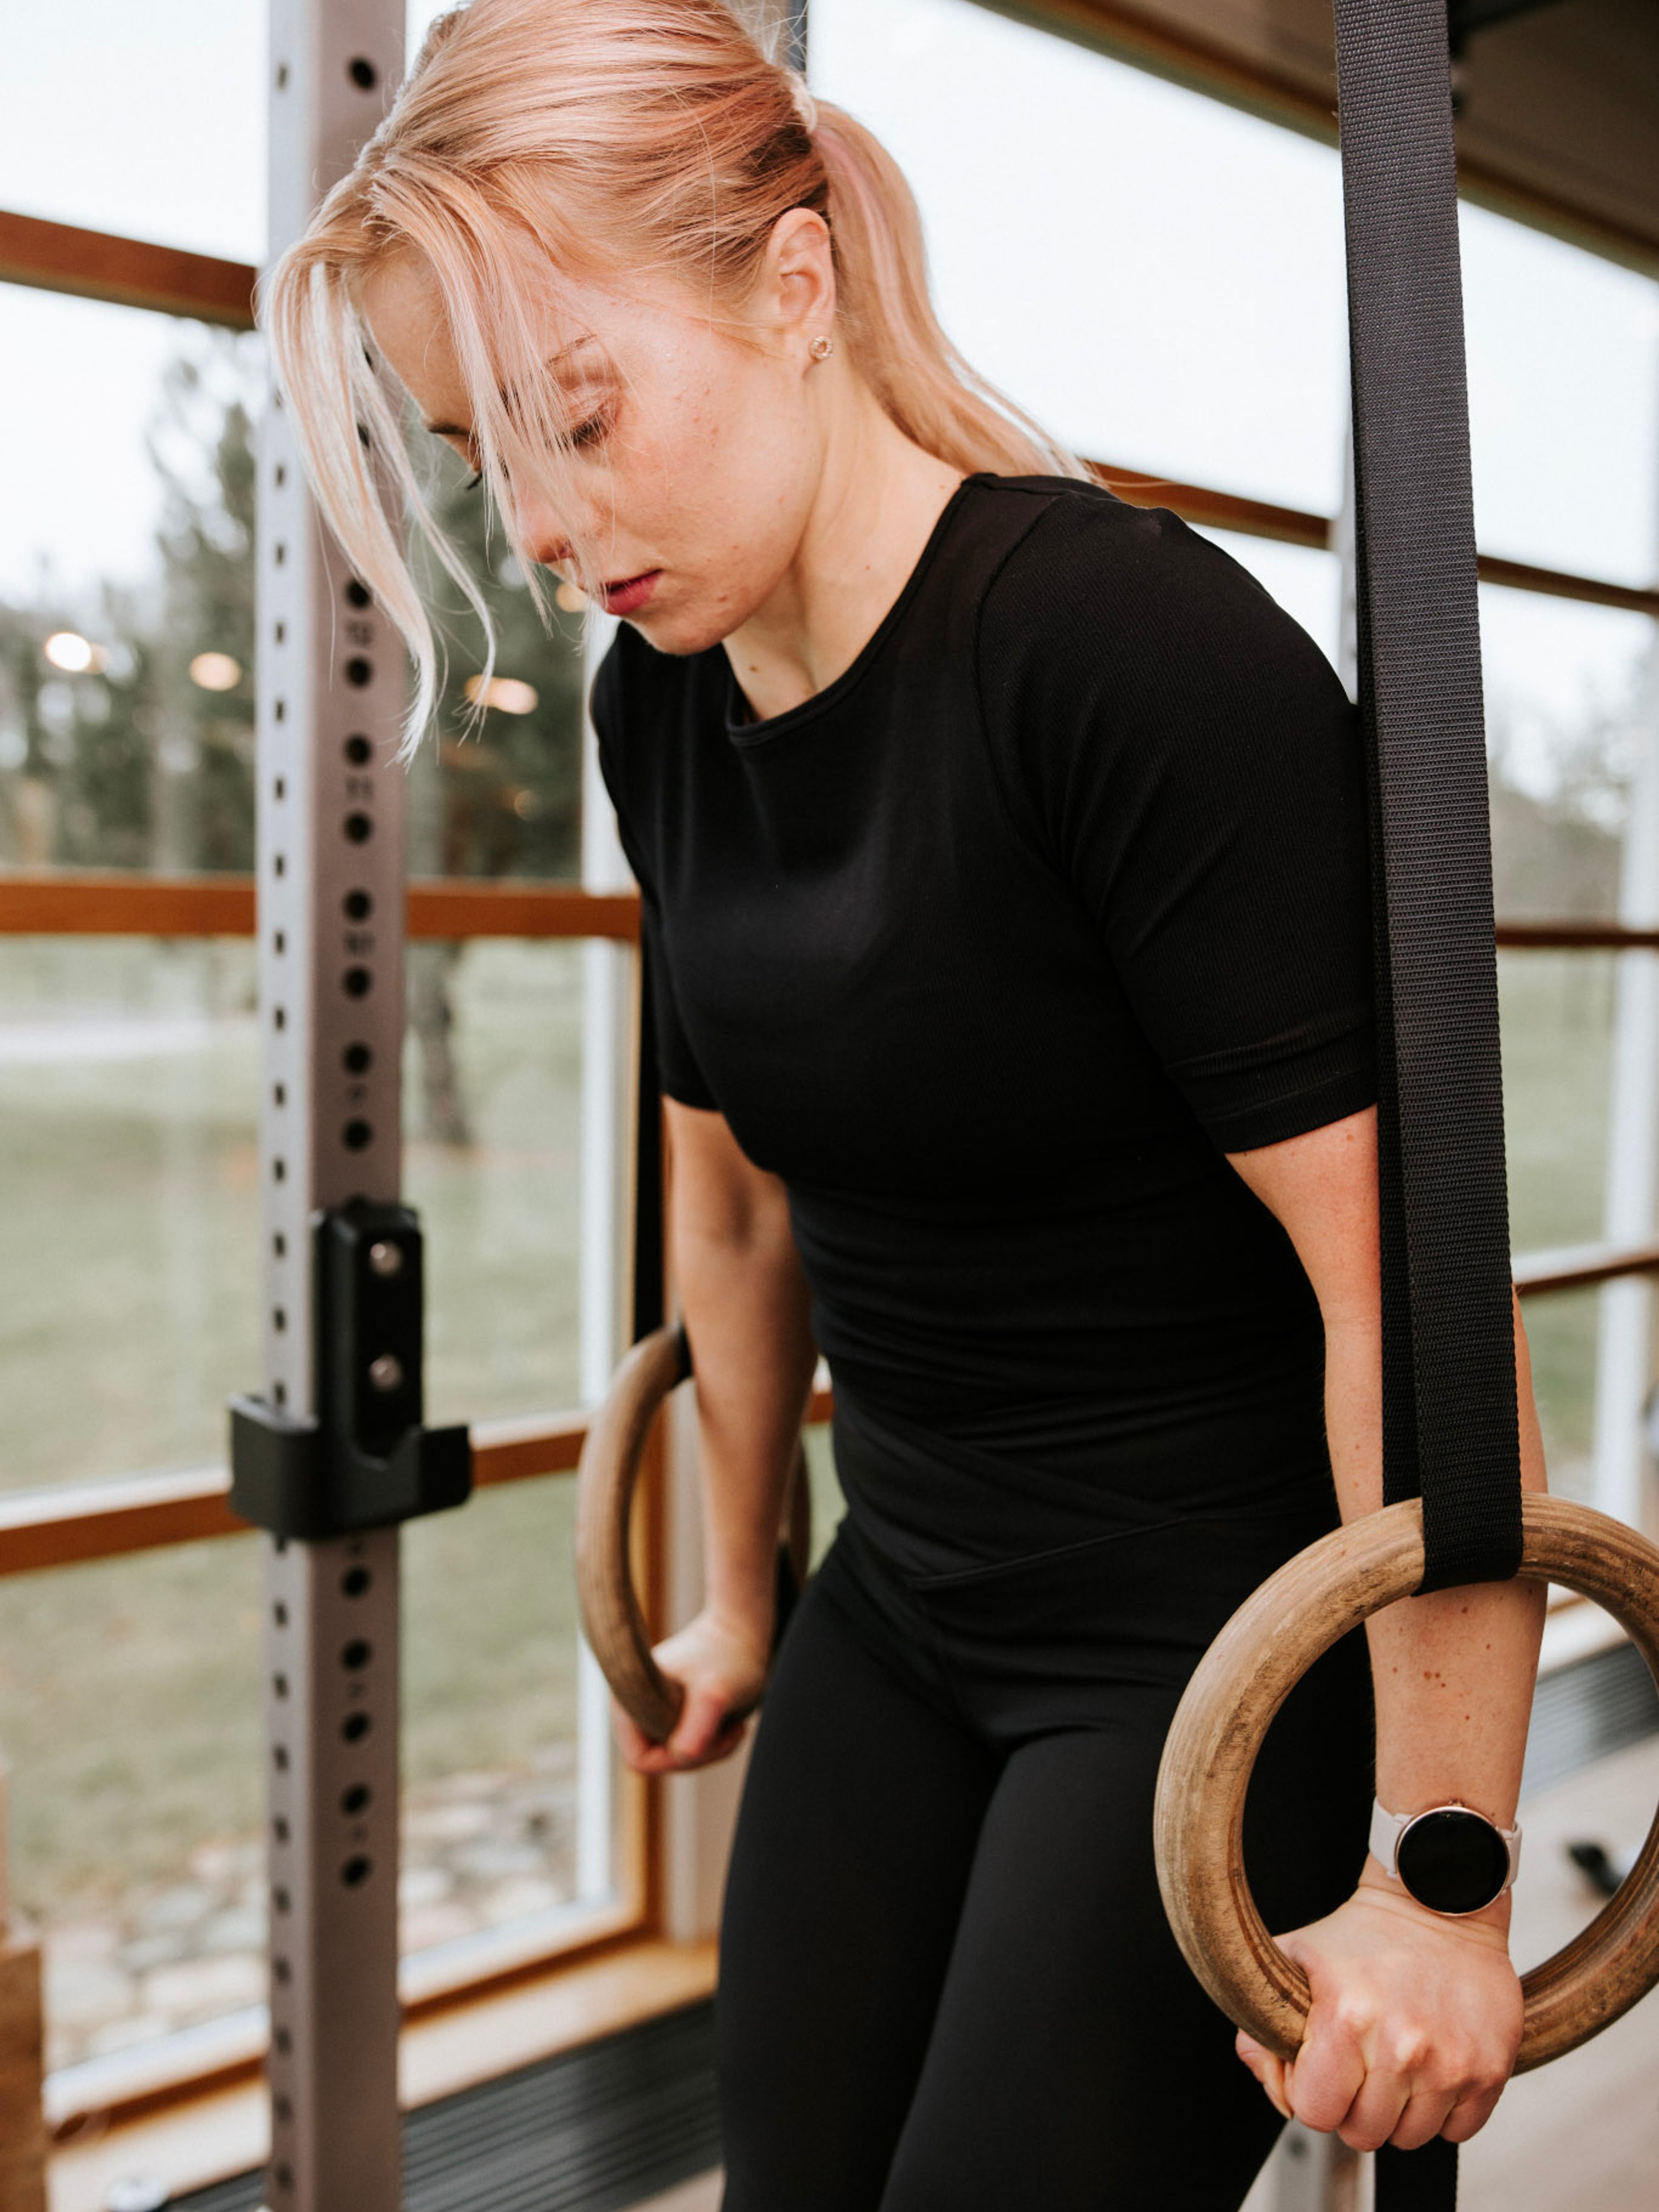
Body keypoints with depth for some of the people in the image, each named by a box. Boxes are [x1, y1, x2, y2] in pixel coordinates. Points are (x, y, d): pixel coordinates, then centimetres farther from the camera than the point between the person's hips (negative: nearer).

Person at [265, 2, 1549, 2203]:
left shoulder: (1134, 646, -22)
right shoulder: (660, 702, 0)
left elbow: (1411, 1286, -23)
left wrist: (1442, 1882, -18)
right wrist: (740, 1595, 21)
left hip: (1229, 1633, -6)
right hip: (907, 1612, 7)